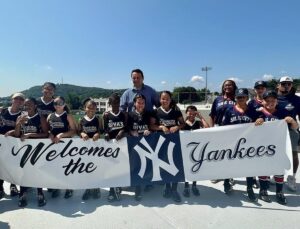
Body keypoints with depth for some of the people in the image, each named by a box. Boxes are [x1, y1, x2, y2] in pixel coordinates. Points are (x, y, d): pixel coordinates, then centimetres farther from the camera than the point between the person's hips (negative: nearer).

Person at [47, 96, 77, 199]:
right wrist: (51, 135, -13)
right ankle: (55, 188, 23)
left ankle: (69, 188, 16)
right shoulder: (50, 116, 8)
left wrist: (61, 135, -19)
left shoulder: (68, 116, -4)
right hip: (53, 143, 4)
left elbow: (74, 131, -9)